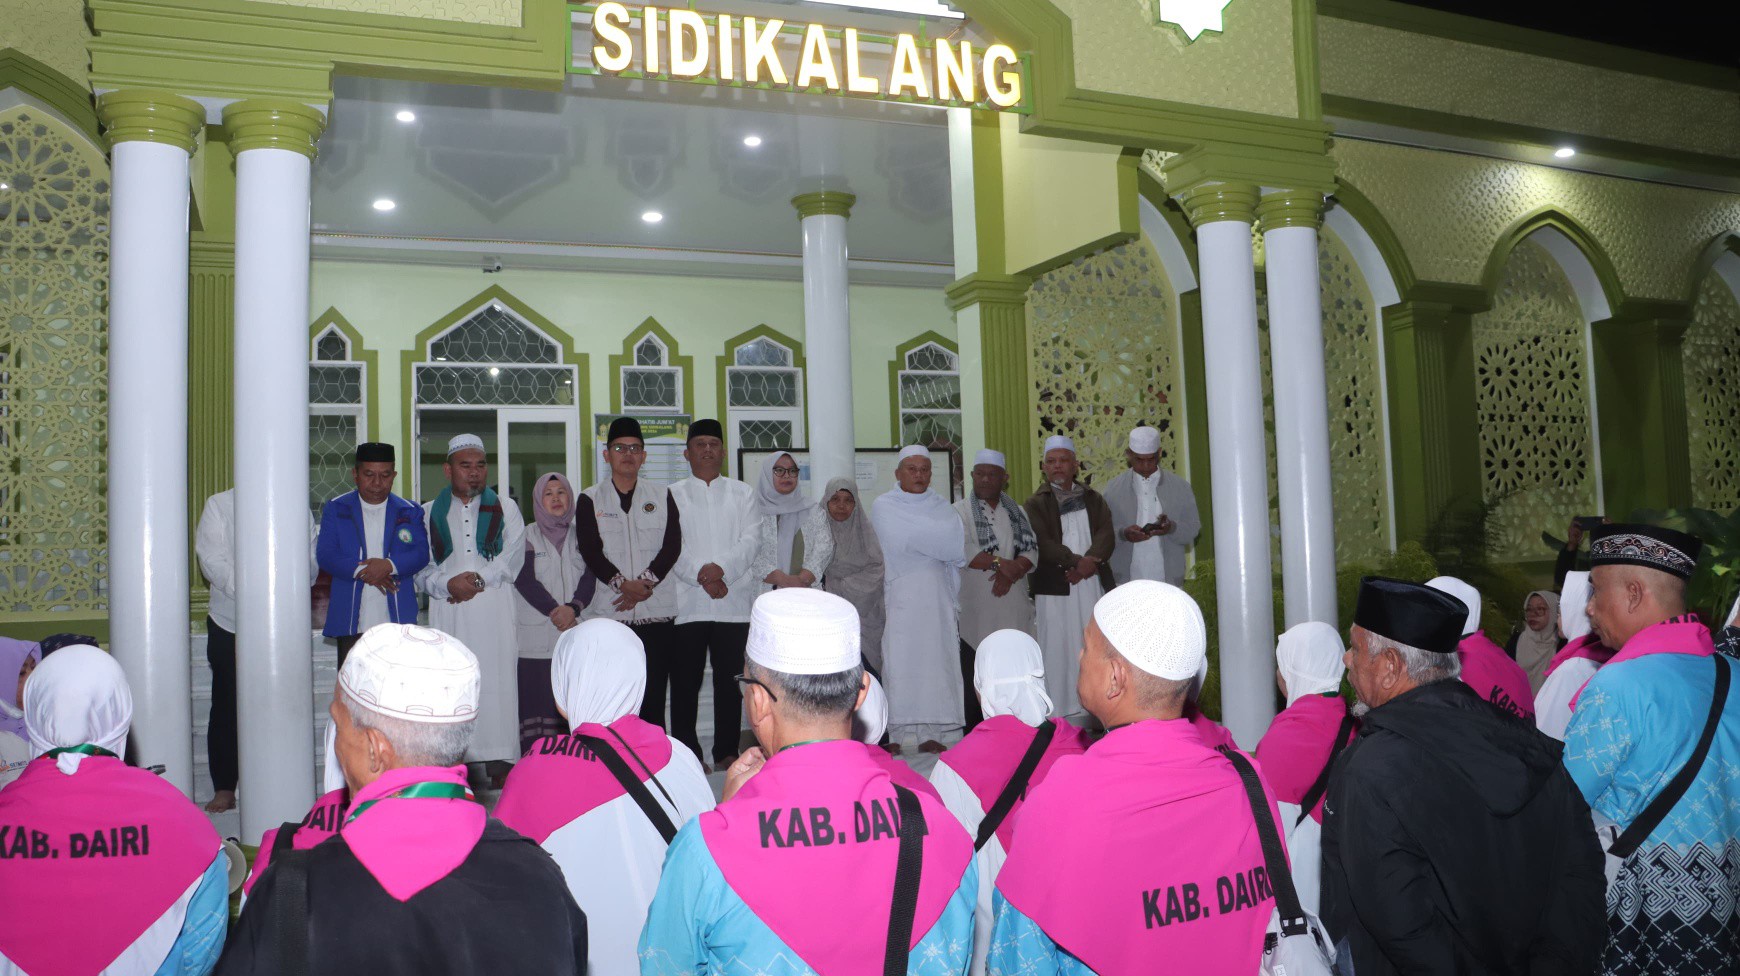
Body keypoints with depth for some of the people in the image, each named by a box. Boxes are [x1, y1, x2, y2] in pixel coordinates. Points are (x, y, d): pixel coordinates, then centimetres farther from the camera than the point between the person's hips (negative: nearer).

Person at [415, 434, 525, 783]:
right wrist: (448, 584, -11)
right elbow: (421, 567, 8)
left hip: (494, 608, -1)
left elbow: (512, 557, 3)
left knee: (497, 678, -6)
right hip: (448, 613, 1)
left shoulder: (505, 508, 15)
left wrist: (478, 578, -10)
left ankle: (498, 762, -3)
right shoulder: (430, 513, 16)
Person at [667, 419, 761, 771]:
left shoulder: (742, 493, 14)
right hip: (686, 603, -1)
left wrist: (721, 567, -15)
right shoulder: (673, 495, 10)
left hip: (734, 601, 1)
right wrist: (700, 575, -14)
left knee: (730, 680, 3)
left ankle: (726, 751, 12)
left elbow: (751, 540, 2)